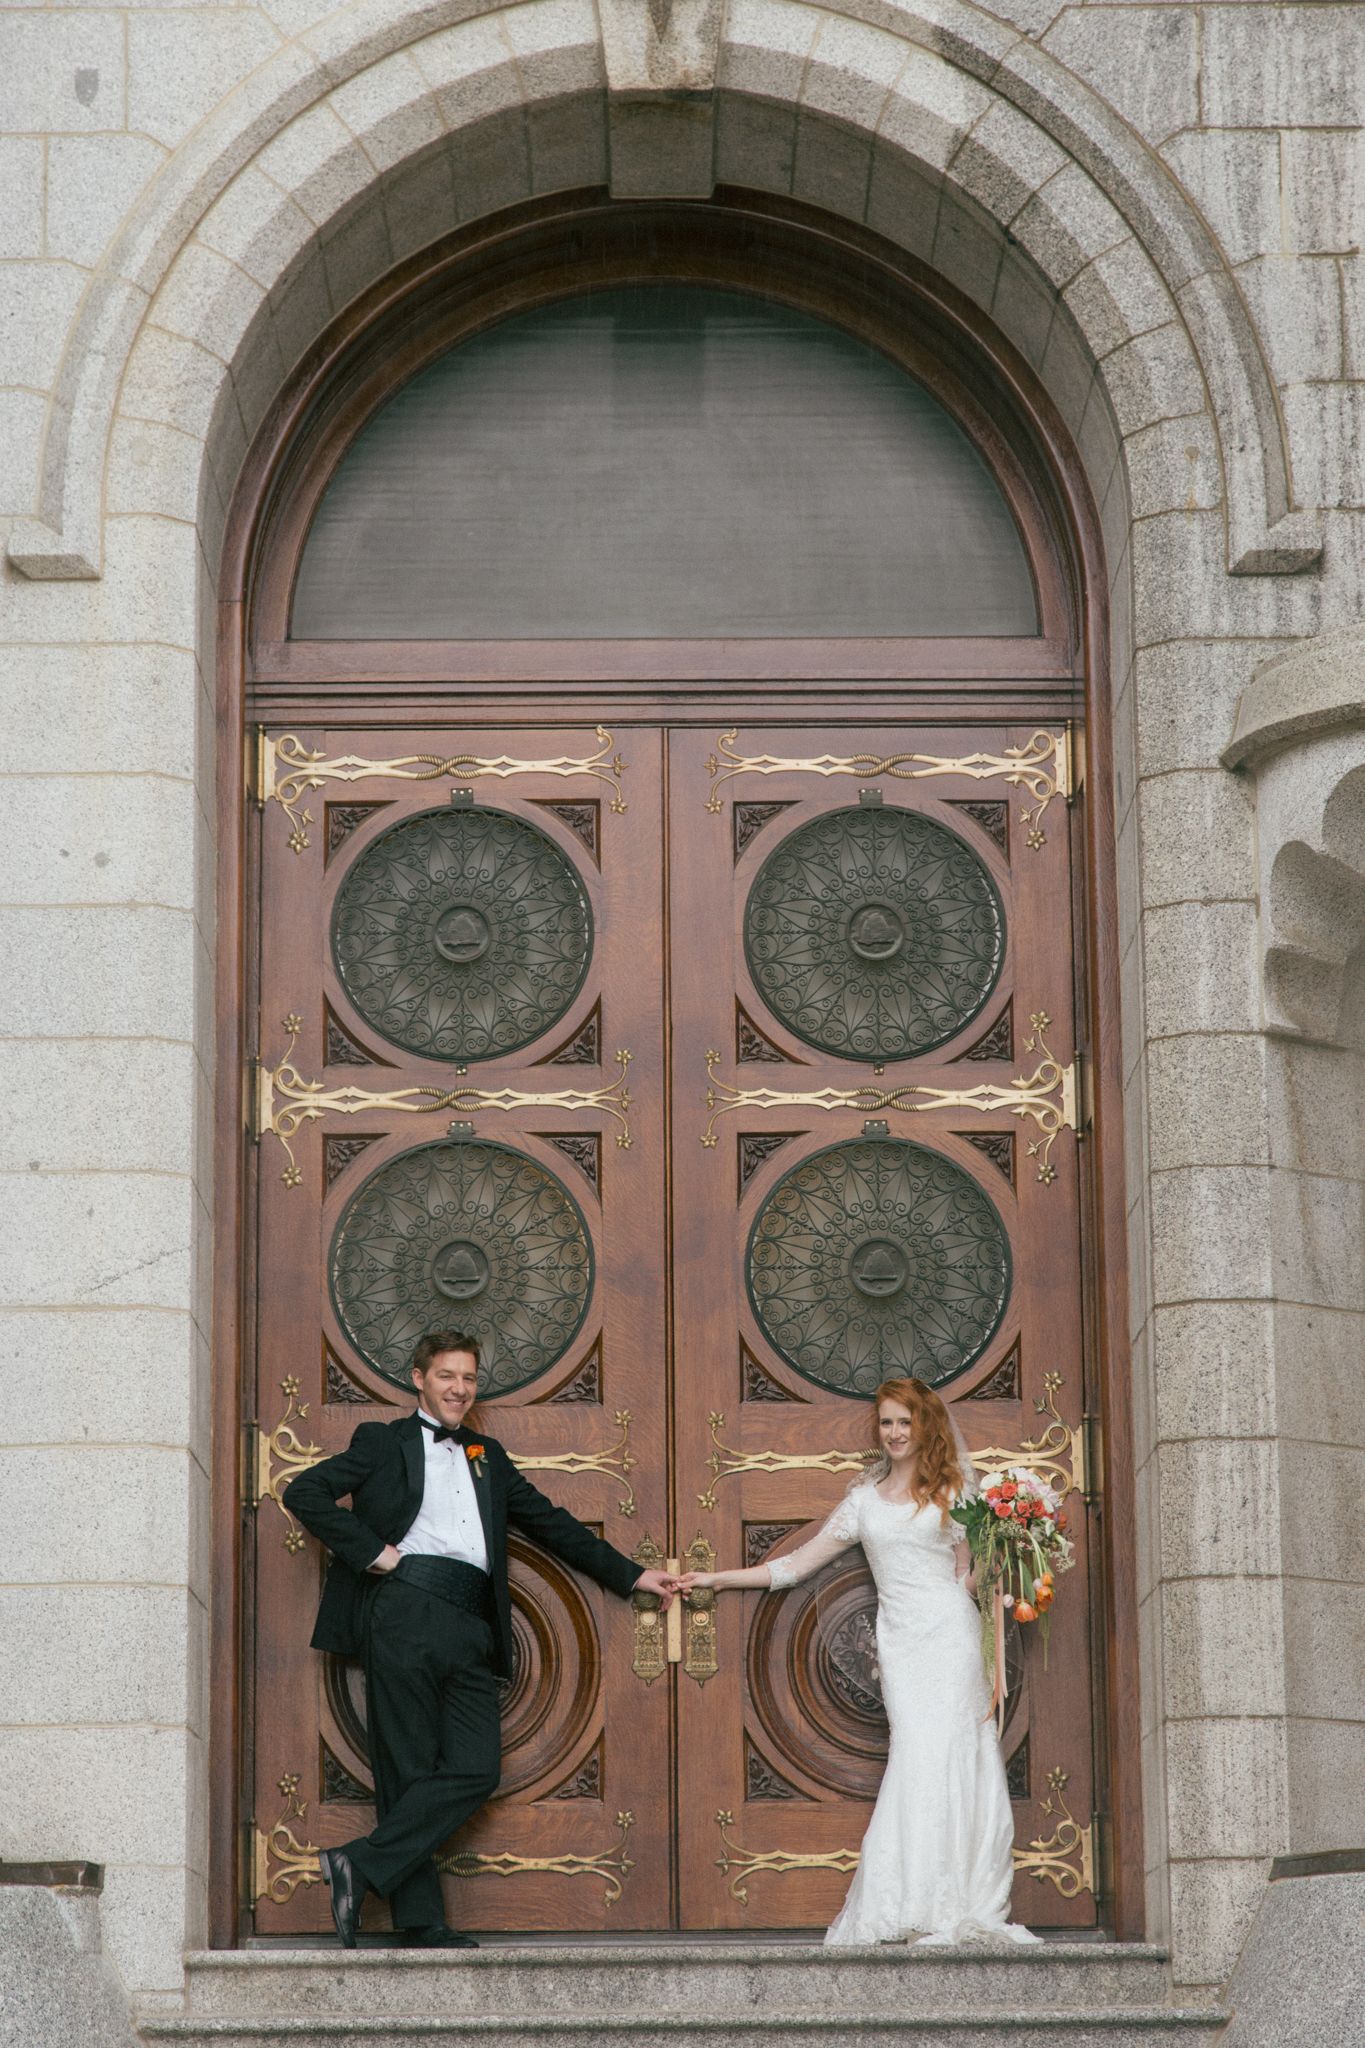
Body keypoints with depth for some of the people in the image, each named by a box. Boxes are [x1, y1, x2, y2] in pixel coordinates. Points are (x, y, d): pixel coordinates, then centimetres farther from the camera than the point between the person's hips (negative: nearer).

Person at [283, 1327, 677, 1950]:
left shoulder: (486, 1456, 30)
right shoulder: (384, 1442, 14)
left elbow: (549, 1521, 32)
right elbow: (304, 1491, 4)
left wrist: (631, 1575, 28)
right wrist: (369, 1550, -5)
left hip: (471, 1627, 5)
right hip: (406, 1611, -5)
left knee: (476, 1767, -13)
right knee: (409, 1769, -8)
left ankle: (362, 1864, -15)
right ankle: (419, 1922, -10)